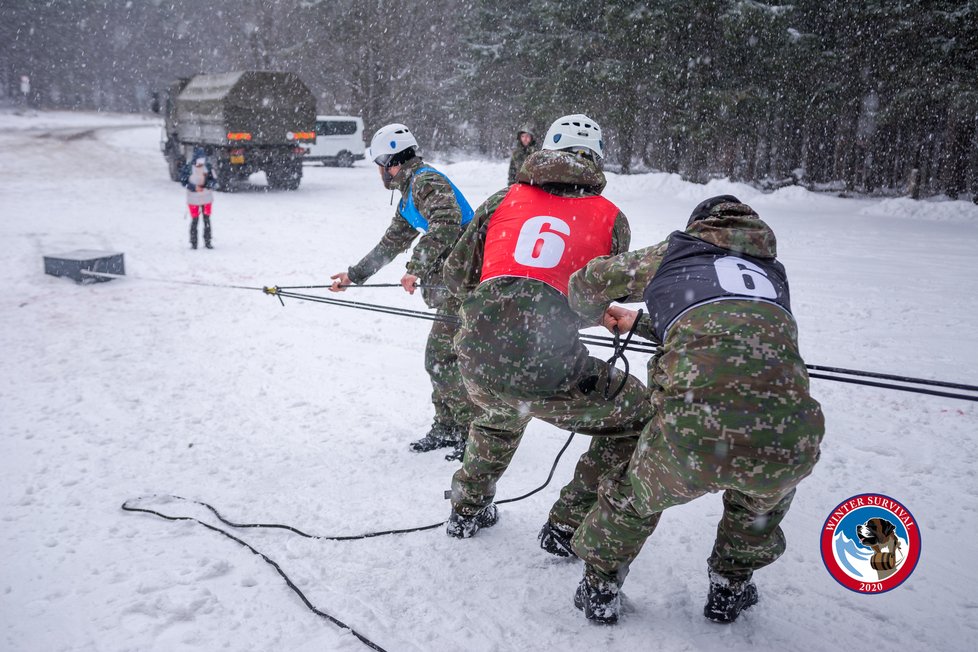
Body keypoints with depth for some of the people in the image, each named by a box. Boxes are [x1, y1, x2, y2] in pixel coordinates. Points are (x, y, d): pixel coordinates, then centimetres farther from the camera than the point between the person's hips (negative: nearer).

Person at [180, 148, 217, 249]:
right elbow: (183, 181, -2)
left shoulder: (208, 167, -1)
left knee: (207, 219, 5)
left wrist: (207, 184, -20)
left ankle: (207, 242, 14)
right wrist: (194, 188, -17)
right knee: (194, 220, -2)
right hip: (193, 198, -2)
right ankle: (193, 243, 8)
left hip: (207, 197, 2)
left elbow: (214, 180, 1)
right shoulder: (188, 168, -7)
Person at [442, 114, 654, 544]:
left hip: (477, 363, 5)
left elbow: (457, 275, 16)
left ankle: (468, 509, 49)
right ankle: (567, 528, 23)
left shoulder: (505, 199, 13)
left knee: (501, 411, 40)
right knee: (636, 417, 21)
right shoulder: (611, 219, 10)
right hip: (546, 370, -4)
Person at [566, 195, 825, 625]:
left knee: (636, 495, 30)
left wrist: (596, 315, 51)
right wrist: (640, 325, 53)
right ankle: (730, 589, 47)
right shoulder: (771, 272, 30)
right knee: (767, 489, 39)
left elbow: (587, 286, 27)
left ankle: (600, 589, 43)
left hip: (693, 433, -2)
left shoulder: (674, 252, 20)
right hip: (790, 442, 3)